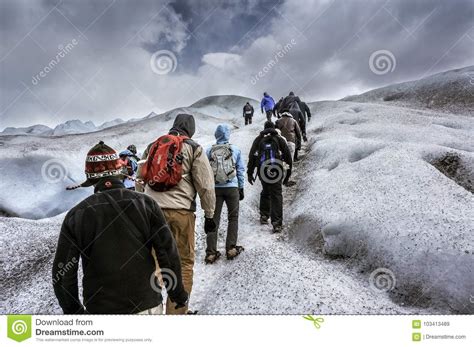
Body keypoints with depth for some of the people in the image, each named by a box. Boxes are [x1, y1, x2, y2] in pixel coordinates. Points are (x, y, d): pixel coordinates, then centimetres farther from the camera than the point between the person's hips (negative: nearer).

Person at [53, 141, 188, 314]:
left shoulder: (76, 215, -7)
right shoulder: (146, 204, -9)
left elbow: (63, 271, -3)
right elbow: (169, 253, -9)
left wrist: (72, 310, 13)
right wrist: (178, 294, 5)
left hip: (99, 308, 1)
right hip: (147, 306, 0)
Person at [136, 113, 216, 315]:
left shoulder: (152, 147, 17)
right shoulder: (193, 149, 2)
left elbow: (140, 179, 21)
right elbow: (205, 186, -1)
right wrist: (209, 215, 6)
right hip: (180, 211, -4)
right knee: (184, 263, 6)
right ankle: (176, 311, 7)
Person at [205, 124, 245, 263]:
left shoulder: (209, 151, -1)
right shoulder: (235, 150, -1)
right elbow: (241, 170, 4)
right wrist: (241, 188, 12)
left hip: (215, 188, 1)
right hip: (232, 188, -1)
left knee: (214, 219, 6)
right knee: (233, 218, 13)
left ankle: (211, 252, 4)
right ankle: (231, 249, 11)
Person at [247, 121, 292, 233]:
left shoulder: (259, 139, 13)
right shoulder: (279, 139, 11)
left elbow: (252, 156, 7)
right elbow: (288, 156, 9)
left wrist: (250, 173, 10)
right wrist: (288, 173, 15)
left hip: (262, 170, 2)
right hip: (276, 170, -2)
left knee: (265, 191, 24)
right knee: (276, 195, 0)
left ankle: (264, 215, 23)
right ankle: (277, 223, -7)